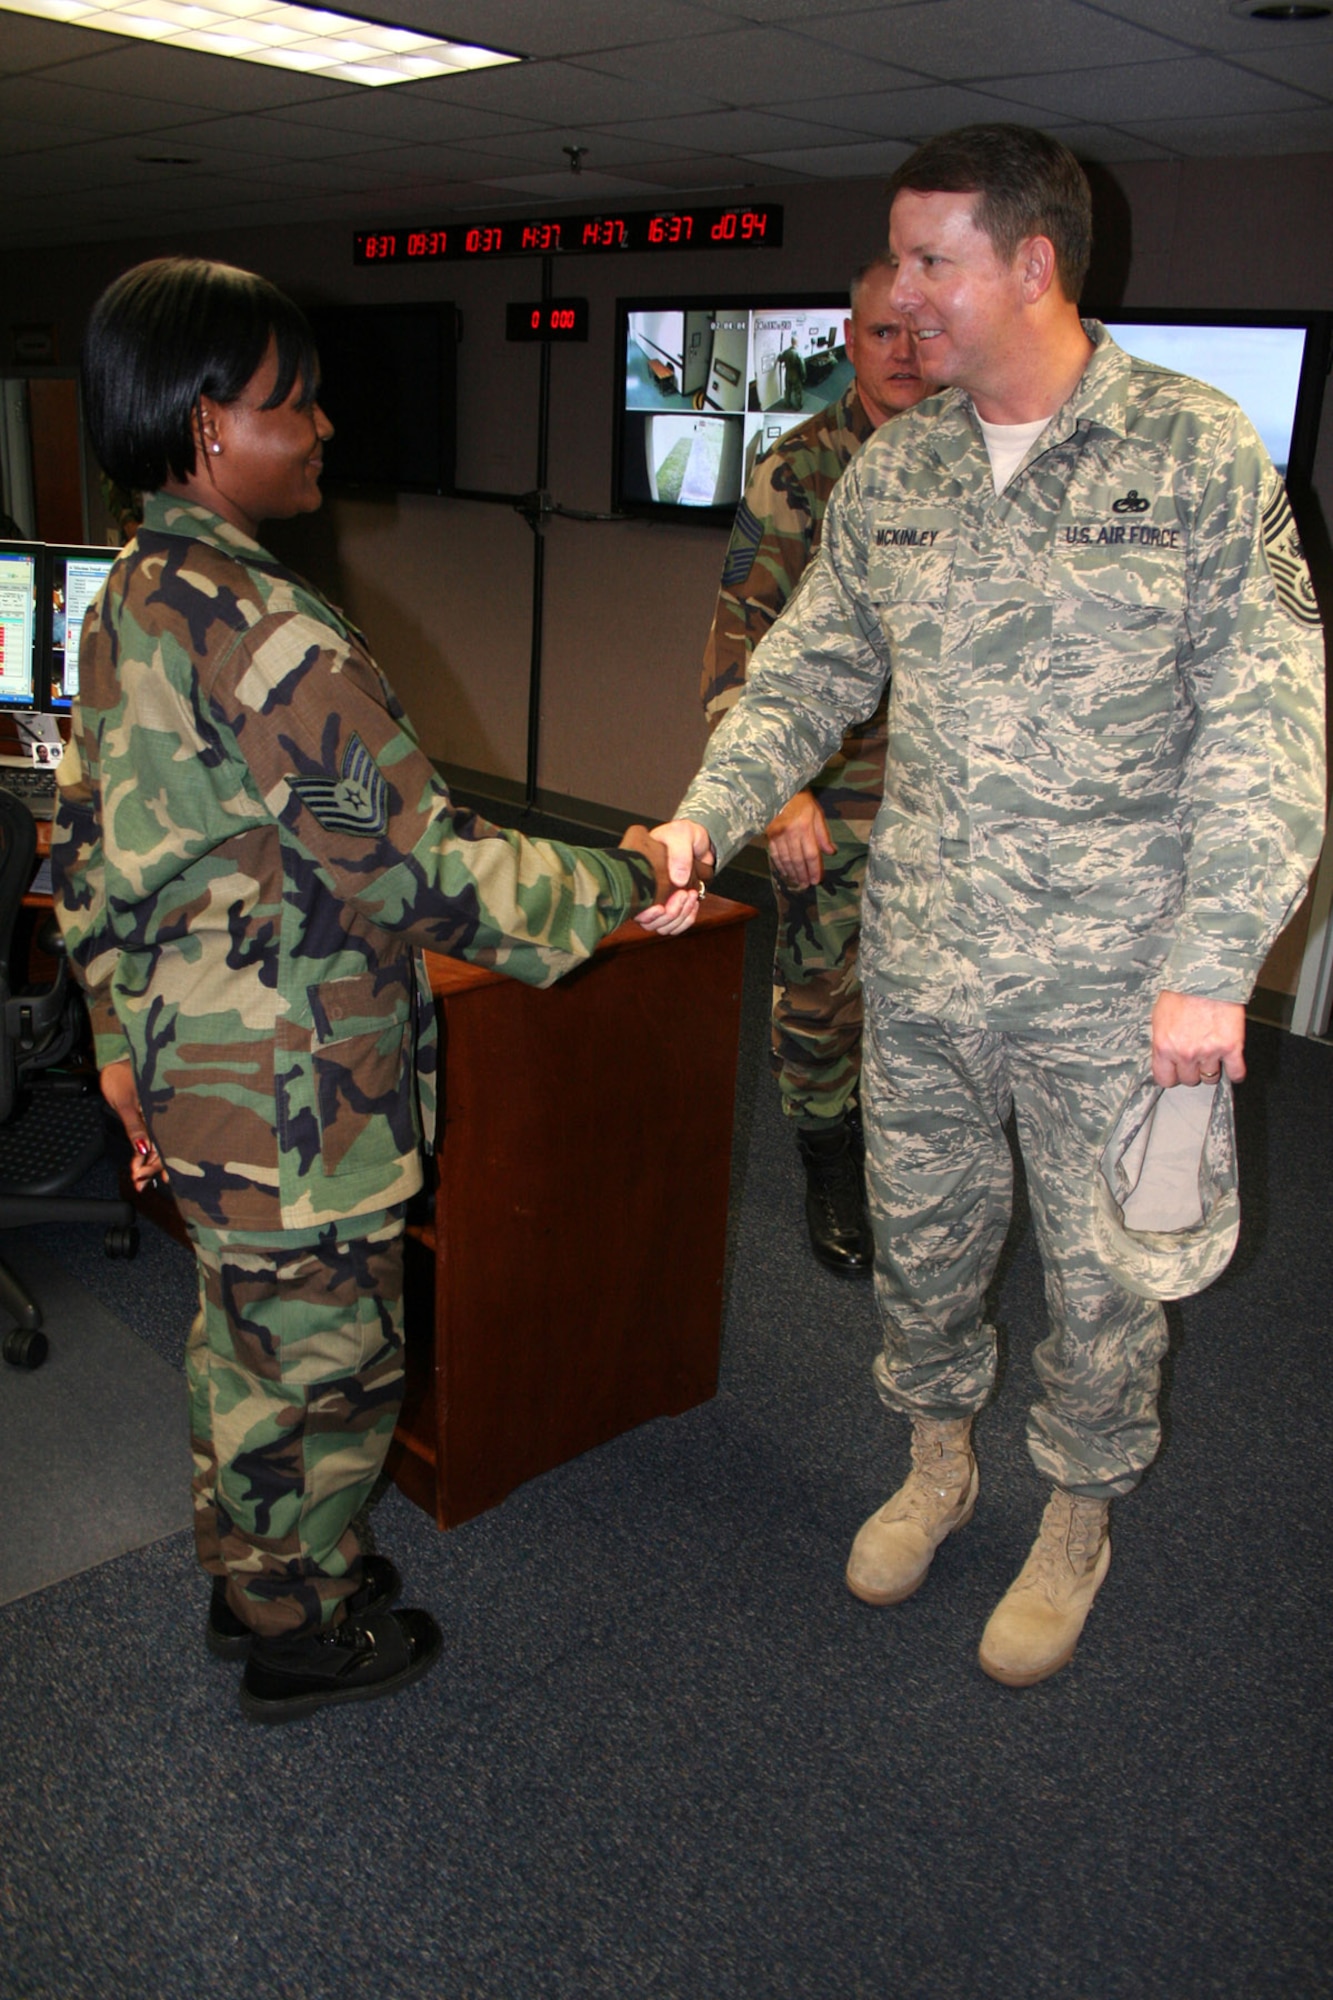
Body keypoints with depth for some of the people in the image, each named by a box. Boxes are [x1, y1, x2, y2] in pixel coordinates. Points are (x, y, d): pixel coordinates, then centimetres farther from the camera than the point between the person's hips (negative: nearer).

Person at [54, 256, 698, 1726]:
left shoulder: (124, 603, 5)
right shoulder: (266, 634, -25)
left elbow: (84, 849, 12)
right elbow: (434, 868, -25)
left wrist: (123, 1036, 20)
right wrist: (623, 884, -11)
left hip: (190, 1070, 9)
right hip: (297, 1094, -9)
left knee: (239, 1335, 25)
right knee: (324, 1360, 11)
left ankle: (248, 1570, 46)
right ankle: (298, 1638, 33)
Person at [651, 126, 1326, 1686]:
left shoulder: (1195, 450, -7)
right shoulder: (888, 476, 5)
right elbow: (806, 673, 11)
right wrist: (706, 815, -7)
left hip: (1112, 978, -3)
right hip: (920, 965, 4)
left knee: (1102, 1272, 11)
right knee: (920, 1234, 18)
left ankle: (1076, 1524, 37)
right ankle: (936, 1462, 44)